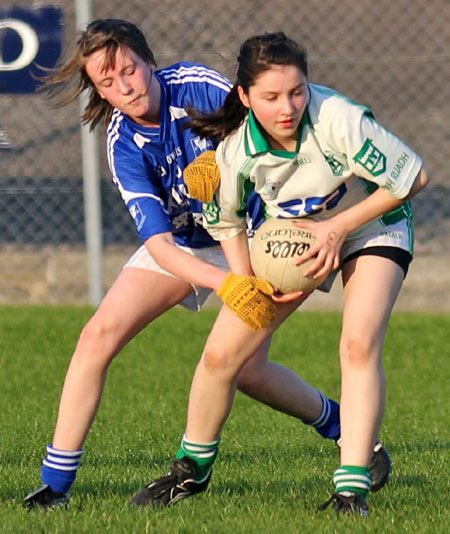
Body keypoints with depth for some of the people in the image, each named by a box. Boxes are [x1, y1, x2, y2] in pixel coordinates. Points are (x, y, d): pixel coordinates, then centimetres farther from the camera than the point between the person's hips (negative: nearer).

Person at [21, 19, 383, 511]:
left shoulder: (197, 85, -24)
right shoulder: (124, 147, -20)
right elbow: (160, 246, -29)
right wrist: (224, 282, -43)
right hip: (182, 245, 2)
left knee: (246, 369, -13)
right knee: (99, 335, -14)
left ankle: (348, 430, 13)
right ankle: (55, 484, -9)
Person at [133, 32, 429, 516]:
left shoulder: (338, 121, -37)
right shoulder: (235, 148, -26)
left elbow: (411, 177, -24)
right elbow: (225, 221, -3)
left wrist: (338, 228, -24)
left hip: (370, 226, -3)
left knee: (359, 345, -26)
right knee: (221, 352, -3)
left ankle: (352, 490, -23)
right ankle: (192, 468, 22)